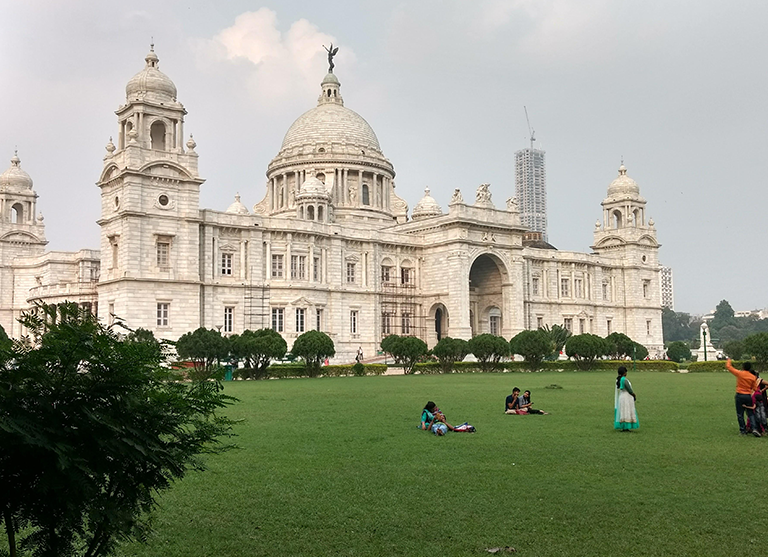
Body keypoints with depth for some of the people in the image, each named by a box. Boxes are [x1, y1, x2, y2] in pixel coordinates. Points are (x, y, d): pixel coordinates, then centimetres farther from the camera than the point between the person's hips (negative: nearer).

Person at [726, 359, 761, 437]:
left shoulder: (739, 373, -9)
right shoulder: (753, 377, 0)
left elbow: (728, 367, -1)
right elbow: (755, 388, 5)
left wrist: (728, 360, 16)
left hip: (739, 395, -2)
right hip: (748, 396, 2)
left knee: (740, 414, 6)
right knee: (750, 414, 9)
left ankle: (743, 430, 9)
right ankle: (754, 429, -6)